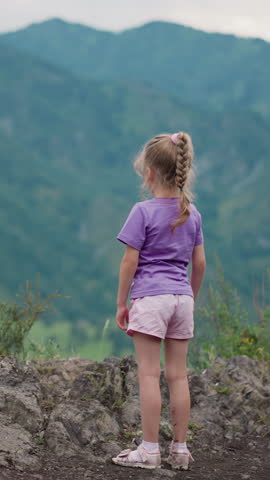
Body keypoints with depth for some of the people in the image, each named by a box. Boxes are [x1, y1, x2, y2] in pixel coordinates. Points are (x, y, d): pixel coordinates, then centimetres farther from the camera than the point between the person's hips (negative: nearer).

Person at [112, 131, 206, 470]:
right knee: (178, 375, 9)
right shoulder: (192, 213, 7)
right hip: (182, 298, 5)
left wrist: (121, 303, -2)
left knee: (149, 375, -2)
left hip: (150, 298, -5)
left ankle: (150, 450, 0)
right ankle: (180, 449, 12)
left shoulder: (144, 211, -10)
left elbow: (130, 261, -10)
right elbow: (199, 262, 10)